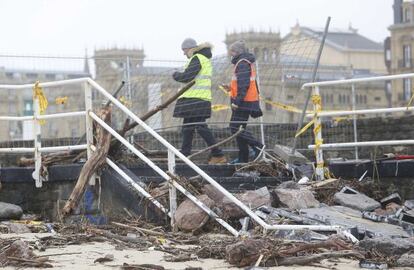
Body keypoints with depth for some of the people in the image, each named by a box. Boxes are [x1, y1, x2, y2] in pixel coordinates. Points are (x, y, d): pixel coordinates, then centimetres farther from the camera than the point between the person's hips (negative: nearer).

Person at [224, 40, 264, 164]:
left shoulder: (242, 63, -13)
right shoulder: (247, 63, 19)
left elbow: (244, 84, -21)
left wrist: (237, 101, -23)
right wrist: (231, 88, 17)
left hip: (243, 102, -11)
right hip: (248, 101, 11)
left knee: (236, 128, -12)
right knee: (239, 128, 12)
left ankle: (258, 146, -13)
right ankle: (243, 157, 14)